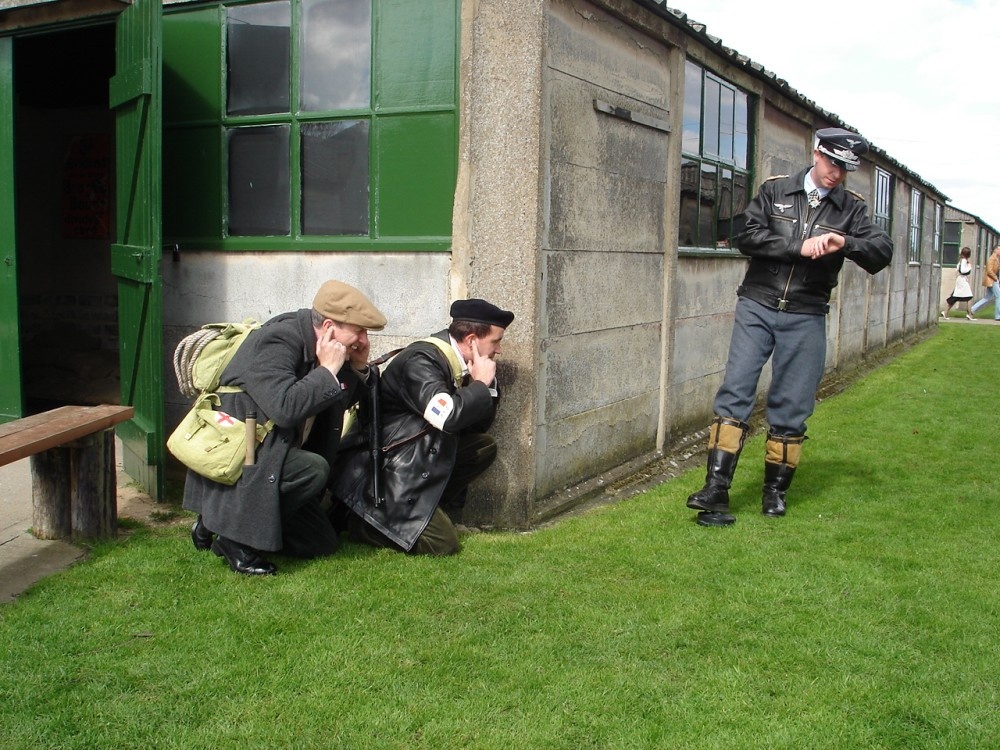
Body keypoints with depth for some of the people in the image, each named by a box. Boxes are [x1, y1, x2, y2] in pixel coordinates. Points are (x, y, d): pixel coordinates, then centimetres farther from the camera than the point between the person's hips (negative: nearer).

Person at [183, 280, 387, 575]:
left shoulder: (316, 346, 1)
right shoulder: (275, 343, -24)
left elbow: (344, 400, 13)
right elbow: (285, 409, -38)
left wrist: (358, 367, -5)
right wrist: (328, 370, -27)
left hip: (273, 456, 8)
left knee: (324, 544, 6)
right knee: (314, 468, -33)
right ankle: (233, 533, -15)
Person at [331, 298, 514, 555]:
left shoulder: (453, 360, 5)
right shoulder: (421, 360, -22)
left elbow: (480, 424, 11)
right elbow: (448, 416, -37)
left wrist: (487, 384, -6)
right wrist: (481, 383, -20)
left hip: (423, 456, 9)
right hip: (387, 472, -9)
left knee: (484, 446, 1)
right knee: (442, 544, -13)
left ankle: (439, 509, 5)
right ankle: (360, 521, 3)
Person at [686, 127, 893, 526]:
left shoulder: (851, 208, 6)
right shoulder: (775, 190, 3)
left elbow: (883, 251, -4)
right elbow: (747, 236, -8)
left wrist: (846, 243, -23)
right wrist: (800, 247, -17)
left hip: (806, 318, 1)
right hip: (757, 307, -1)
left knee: (791, 408, 4)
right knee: (735, 392, -8)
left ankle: (776, 490, 17)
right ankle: (716, 487, -8)